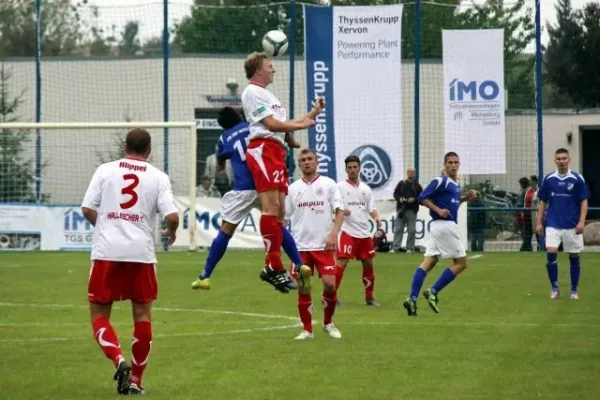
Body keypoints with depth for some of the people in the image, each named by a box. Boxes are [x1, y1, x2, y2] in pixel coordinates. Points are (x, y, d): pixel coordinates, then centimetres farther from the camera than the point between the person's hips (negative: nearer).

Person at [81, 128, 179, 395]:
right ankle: (135, 380, 13)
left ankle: (119, 360, -17)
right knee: (142, 316, 13)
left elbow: (87, 209, -1)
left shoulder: (105, 171, 3)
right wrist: (171, 232, 16)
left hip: (106, 252, 0)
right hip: (141, 253, 0)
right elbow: (172, 216, -7)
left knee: (99, 316, 8)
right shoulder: (158, 177, 2)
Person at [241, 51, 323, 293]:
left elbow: (283, 124, 26)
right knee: (271, 206, -18)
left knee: (279, 210, 6)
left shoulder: (266, 94, 29)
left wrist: (312, 113, 23)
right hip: (263, 150, -11)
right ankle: (273, 266, -22)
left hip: (276, 152, 11)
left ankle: (273, 267, 6)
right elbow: (272, 124, -12)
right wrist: (301, 125, -5)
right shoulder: (252, 92, -3)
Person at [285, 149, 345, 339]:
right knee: (303, 288, 1)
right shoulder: (293, 188, 9)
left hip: (323, 245, -2)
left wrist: (333, 234, -15)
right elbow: (283, 216, 12)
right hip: (301, 246, 2)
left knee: (330, 284, -10)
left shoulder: (328, 184, 3)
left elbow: (339, 211, -1)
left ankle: (328, 323, 12)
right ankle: (307, 329, 10)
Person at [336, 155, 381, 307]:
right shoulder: (340, 187, 0)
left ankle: (369, 297, 22)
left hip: (364, 232, 5)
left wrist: (377, 218, -7)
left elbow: (371, 209, 13)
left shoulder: (366, 189, 14)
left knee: (368, 264, 10)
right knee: (341, 263, -14)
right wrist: (341, 211, -23)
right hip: (347, 231, -5)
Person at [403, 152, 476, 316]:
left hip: (438, 228, 9)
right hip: (445, 225, -9)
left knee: (428, 263, 1)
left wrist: (465, 198, 13)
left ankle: (412, 299, -6)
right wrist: (438, 210, -22)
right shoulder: (441, 181, -11)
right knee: (461, 263, -3)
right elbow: (423, 198, -14)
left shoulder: (455, 183, 16)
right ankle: (433, 292, -4)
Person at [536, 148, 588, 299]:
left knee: (574, 258, 5)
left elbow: (584, 202, -2)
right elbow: (543, 202, 11)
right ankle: (554, 288, 0)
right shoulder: (548, 179, 4)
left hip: (572, 226, -1)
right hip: (553, 225, 1)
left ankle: (574, 290, 16)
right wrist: (539, 222, 4)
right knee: (551, 254, -13)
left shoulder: (577, 179, -3)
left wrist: (581, 222, -13)